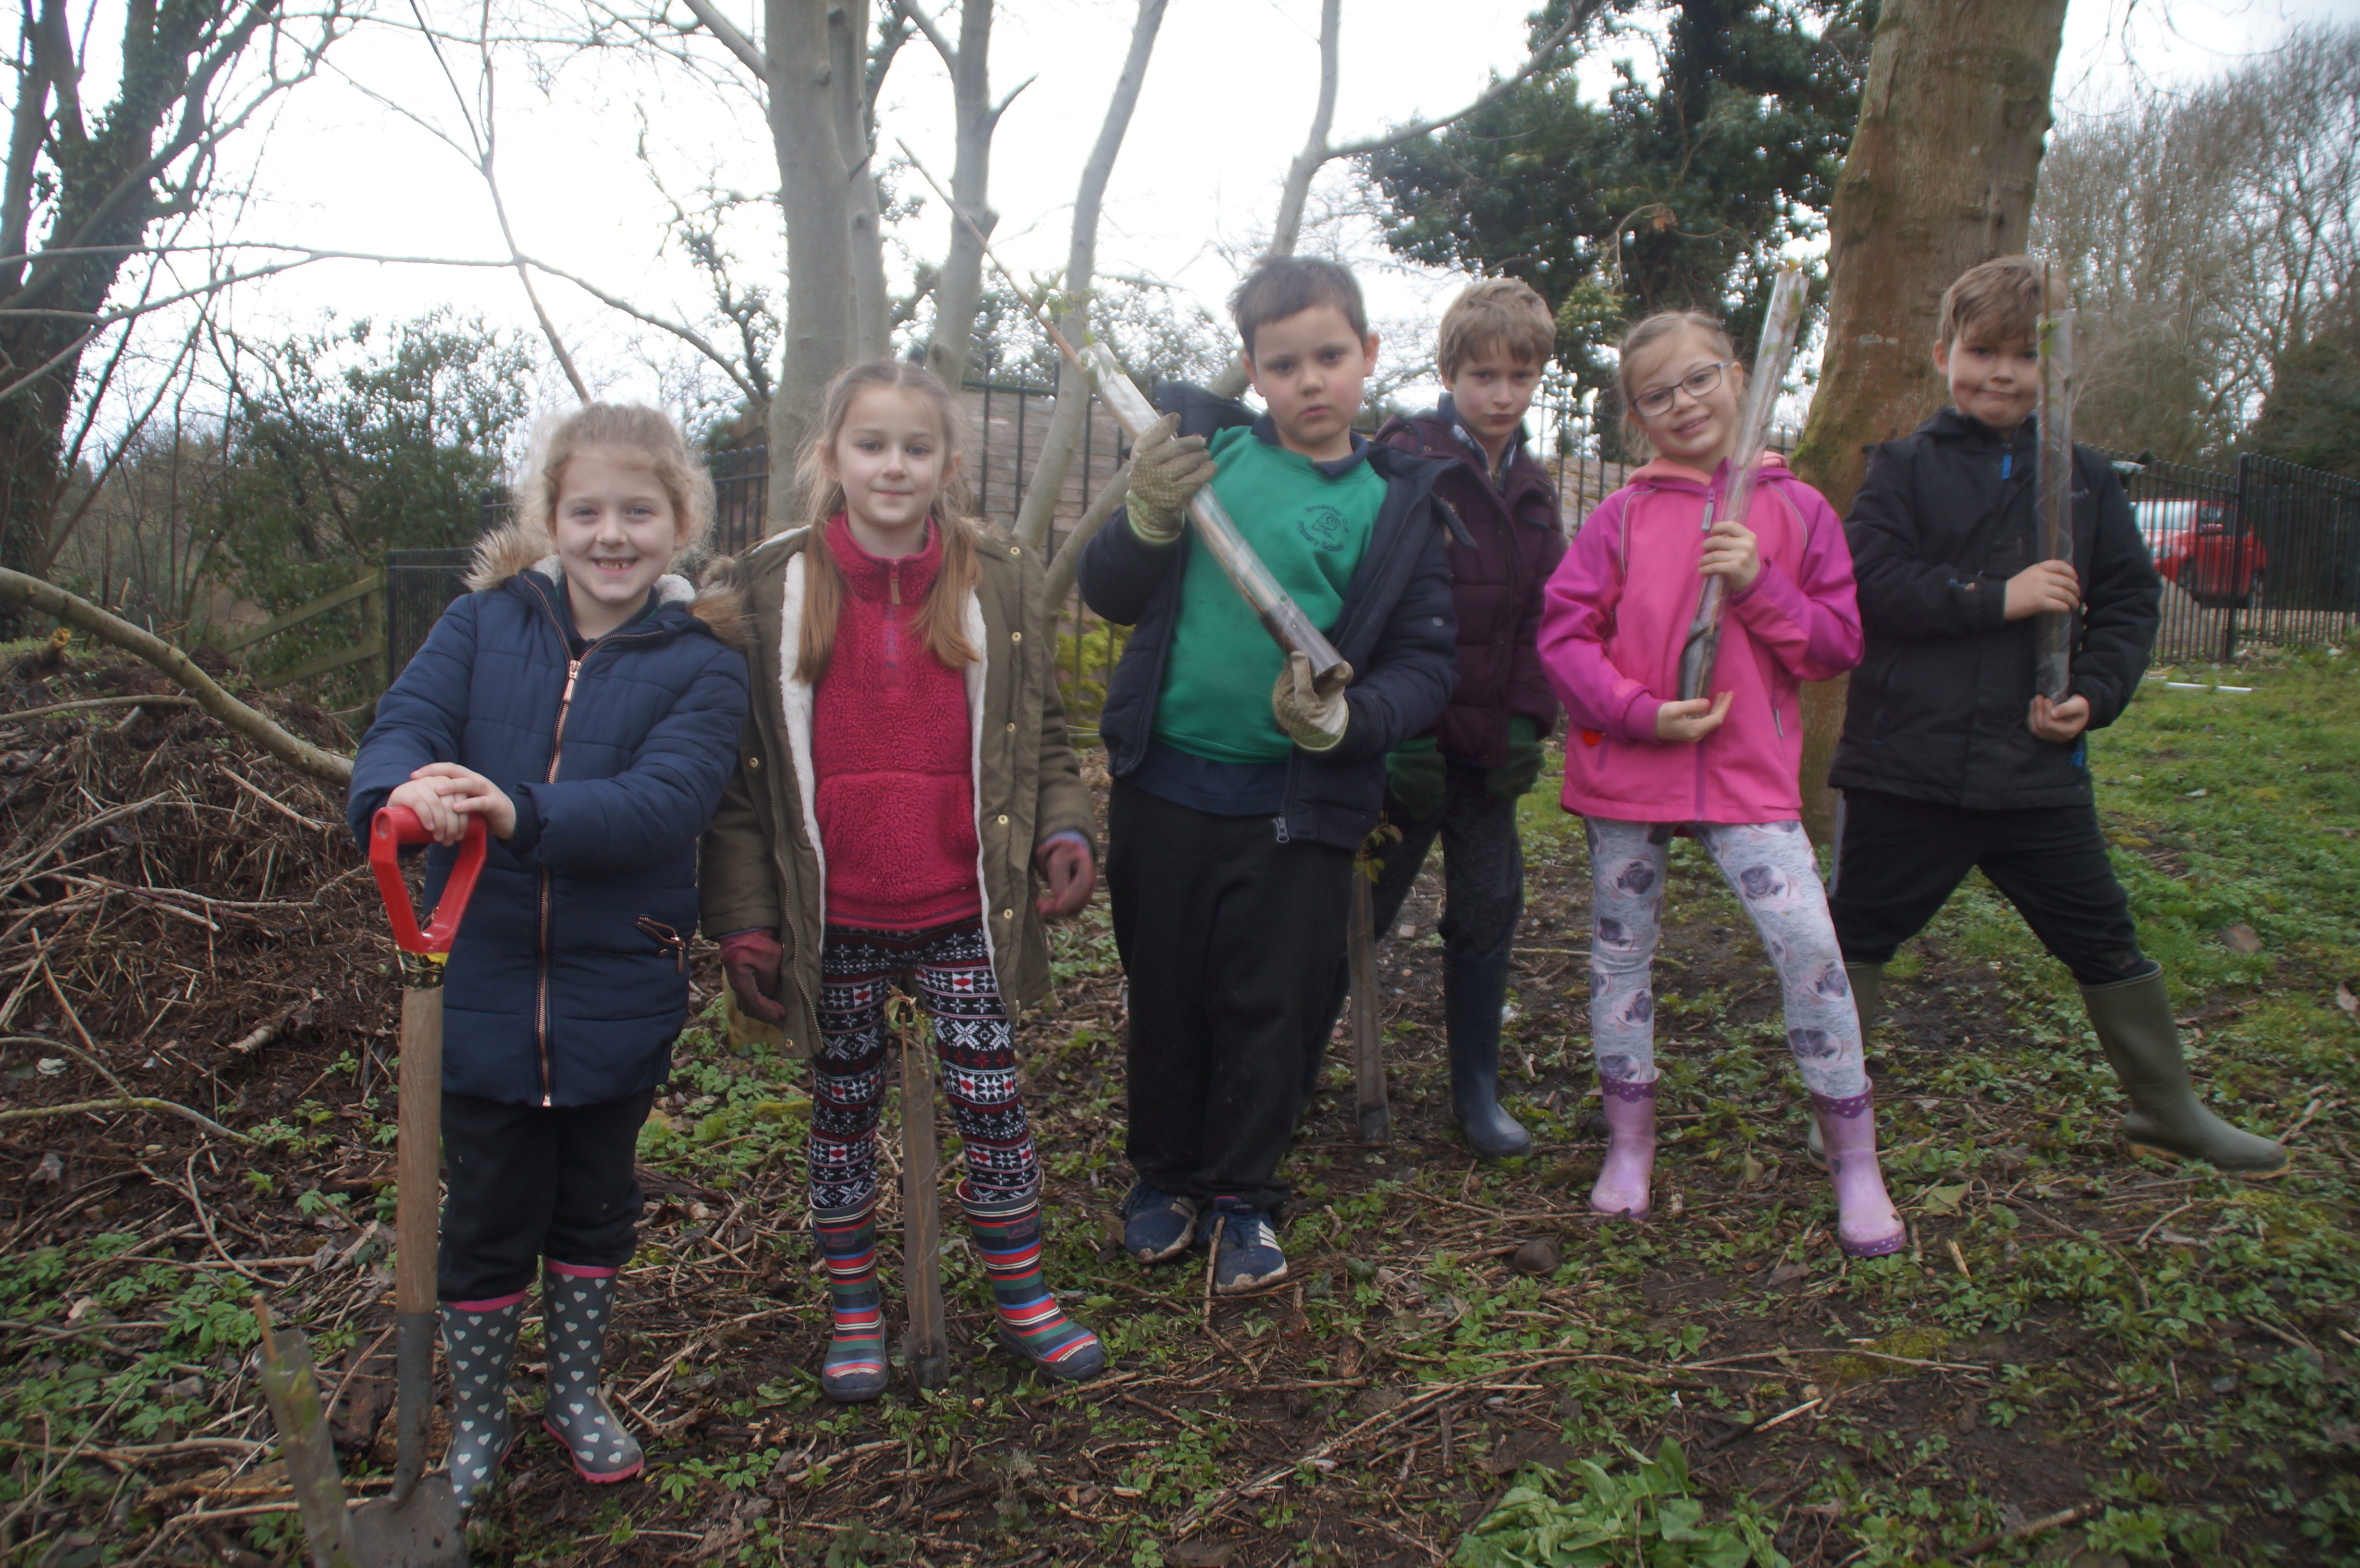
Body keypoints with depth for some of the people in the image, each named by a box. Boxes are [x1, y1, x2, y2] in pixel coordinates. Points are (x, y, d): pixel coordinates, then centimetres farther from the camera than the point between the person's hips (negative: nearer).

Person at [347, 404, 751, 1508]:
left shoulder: (700, 661, -8)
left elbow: (666, 799, -23)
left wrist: (524, 813, -39)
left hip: (619, 991, 0)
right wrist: (400, 791, -38)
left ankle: (578, 1394, 42)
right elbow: (404, 722, -14)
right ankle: (477, 1419, 36)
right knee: (486, 1216, 13)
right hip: (480, 979, 1)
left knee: (595, 1205, 18)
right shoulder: (484, 622, 0)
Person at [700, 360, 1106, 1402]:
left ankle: (1022, 1296, 27)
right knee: (844, 1111, 13)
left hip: (963, 913, 1)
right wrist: (743, 922, -5)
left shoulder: (1003, 584, 0)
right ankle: (854, 1311, 32)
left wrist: (1064, 829, -10)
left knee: (993, 1102, 7)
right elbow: (739, 772, -2)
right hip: (833, 917, 0)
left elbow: (1041, 738, 8)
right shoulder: (769, 590, -4)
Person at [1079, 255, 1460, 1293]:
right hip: (1164, 782, 1)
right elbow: (1108, 596, 3)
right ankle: (1164, 1176, 34)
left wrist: (1344, 721, -19)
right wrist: (1148, 520, -17)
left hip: (1301, 801, -1)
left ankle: (1242, 1196, 27)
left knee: (1271, 1006, 8)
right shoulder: (1201, 446, 1)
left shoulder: (1400, 499, 0)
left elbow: (1427, 664, 0)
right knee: (1166, 994, 13)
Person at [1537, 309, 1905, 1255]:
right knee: (1620, 952, 10)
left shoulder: (1795, 509, 2)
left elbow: (1840, 645, 1)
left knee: (1810, 946, -10)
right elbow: (1563, 632, -3)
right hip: (1625, 769, 1)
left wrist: (1759, 586, -14)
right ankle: (1629, 1146, 29)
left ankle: (1856, 1167, 8)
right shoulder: (1622, 517, 0)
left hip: (1749, 774, -1)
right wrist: (1642, 712, -15)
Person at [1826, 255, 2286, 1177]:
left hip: (2039, 766, 3)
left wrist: (2095, 694, -8)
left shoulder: (2085, 478, 9)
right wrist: (1996, 598, -17)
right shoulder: (1905, 468, 1)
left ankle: (2168, 1109, 32)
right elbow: (1868, 577, -13)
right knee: (1858, 933, 6)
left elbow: (2130, 601, 8)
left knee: (2103, 940, 13)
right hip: (1906, 762, -2)